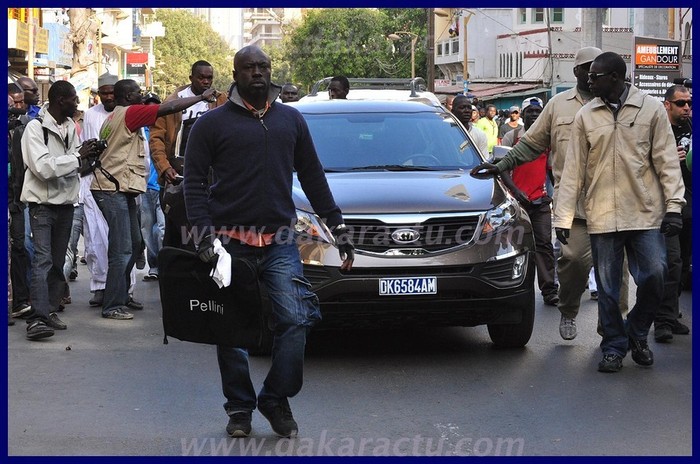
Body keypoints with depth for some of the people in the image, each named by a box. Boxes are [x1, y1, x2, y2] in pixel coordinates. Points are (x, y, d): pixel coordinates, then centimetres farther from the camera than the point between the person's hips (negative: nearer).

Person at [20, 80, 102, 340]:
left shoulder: (71, 126, 10)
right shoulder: (36, 127, -12)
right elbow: (44, 167, -21)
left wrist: (89, 156, -4)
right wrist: (78, 156, -18)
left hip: (66, 201, 7)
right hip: (42, 203, -7)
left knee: (57, 261, 10)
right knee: (43, 259, -16)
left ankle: (49, 311, 16)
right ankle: (37, 318, -22)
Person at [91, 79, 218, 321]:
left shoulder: (115, 117, 19)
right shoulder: (128, 113, -11)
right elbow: (168, 108, -15)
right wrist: (201, 97, -7)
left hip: (120, 189, 11)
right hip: (113, 190, -11)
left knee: (133, 244, 16)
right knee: (122, 250, -9)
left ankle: (122, 296, 23)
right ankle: (112, 306, -7)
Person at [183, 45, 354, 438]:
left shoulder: (291, 120, 13)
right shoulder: (213, 123, 3)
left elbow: (313, 177, 17)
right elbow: (194, 182, 1)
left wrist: (339, 228, 13)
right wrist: (205, 233, -12)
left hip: (280, 241, 2)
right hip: (231, 243, -2)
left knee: (296, 321, -9)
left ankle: (276, 399, 6)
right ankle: (240, 407, 17)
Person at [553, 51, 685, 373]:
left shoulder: (651, 109, 1)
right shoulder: (586, 116, 6)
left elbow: (667, 162, 0)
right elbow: (573, 169, 5)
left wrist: (673, 206, -8)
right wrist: (563, 217, 2)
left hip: (646, 214, -1)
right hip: (602, 217, 2)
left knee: (654, 277, -7)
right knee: (607, 288, 5)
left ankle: (636, 333, 18)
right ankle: (614, 347, 18)